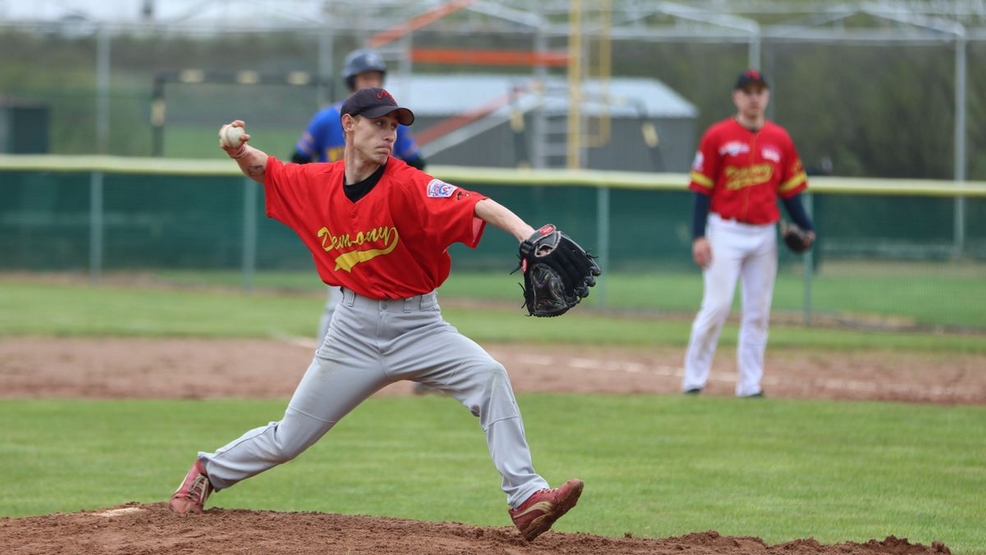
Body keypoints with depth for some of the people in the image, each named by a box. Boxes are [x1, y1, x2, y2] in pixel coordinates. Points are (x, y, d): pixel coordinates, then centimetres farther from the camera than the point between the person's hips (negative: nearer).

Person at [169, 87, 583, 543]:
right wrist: (240, 150, -11)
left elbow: (477, 206, -33)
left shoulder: (405, 185, -19)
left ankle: (526, 498, -27)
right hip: (355, 329, 2)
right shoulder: (316, 182, -5)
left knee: (488, 377, -28)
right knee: (287, 440, 10)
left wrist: (526, 235, -51)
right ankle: (209, 472, 37)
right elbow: (261, 169, 13)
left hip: (417, 325, -2)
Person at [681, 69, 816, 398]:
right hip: (725, 232, -4)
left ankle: (750, 384, 10)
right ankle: (694, 378, 0)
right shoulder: (717, 136, -2)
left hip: (764, 235, 4)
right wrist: (699, 236, -10)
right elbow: (701, 189, -3)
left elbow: (790, 190, 12)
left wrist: (805, 229, -1)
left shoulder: (780, 140, 9)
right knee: (717, 306, -9)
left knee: (758, 312, 5)